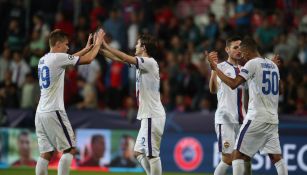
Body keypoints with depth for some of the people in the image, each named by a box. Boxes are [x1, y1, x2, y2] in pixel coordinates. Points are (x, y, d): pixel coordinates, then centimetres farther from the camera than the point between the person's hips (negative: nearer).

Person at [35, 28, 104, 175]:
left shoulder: (43, 60, 15)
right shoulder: (58, 57, -10)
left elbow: (69, 59, 32)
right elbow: (87, 59, -6)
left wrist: (87, 48, 33)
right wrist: (98, 43, 9)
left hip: (41, 112, 8)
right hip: (54, 112, -8)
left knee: (46, 153, 7)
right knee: (69, 149, -1)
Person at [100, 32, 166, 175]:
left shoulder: (150, 62, -12)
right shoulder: (141, 63, 14)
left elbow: (125, 58, -22)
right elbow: (118, 59, 20)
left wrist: (106, 46, -15)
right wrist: (101, 49, 16)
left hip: (152, 116, -10)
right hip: (148, 116, 10)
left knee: (152, 154, -9)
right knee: (139, 152, 12)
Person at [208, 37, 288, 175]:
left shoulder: (252, 63, -8)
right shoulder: (273, 65, 15)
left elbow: (233, 84, -19)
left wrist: (215, 68, -11)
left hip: (256, 117, -7)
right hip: (273, 119, 7)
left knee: (238, 154, 0)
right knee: (276, 157, 7)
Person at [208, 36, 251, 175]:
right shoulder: (221, 67, -4)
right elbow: (213, 89, -21)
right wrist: (213, 68, -38)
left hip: (241, 120, 6)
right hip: (225, 120, -6)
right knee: (228, 159, -10)